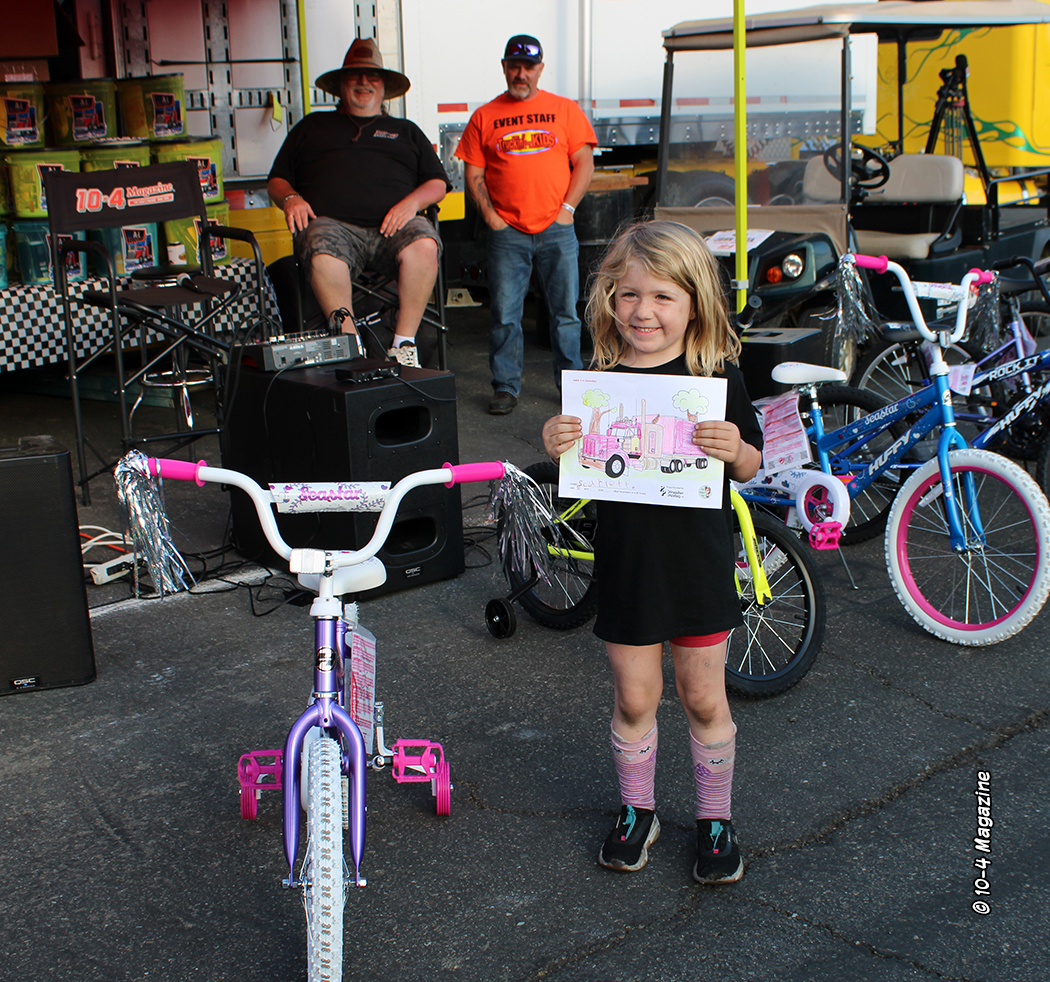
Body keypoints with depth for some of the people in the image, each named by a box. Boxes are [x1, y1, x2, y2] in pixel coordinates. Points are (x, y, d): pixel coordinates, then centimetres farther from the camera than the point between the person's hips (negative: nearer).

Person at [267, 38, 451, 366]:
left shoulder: (406, 131, 31)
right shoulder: (311, 126, 30)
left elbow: (437, 183, 21)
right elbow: (277, 180, 26)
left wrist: (412, 202, -2)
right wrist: (290, 198, 1)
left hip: (392, 226, 1)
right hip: (331, 221, 0)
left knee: (423, 247, -35)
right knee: (323, 256, -38)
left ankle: (404, 343, -27)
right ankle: (351, 346, -32)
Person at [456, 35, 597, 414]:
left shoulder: (565, 110, 10)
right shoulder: (485, 117, 10)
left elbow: (584, 163, 6)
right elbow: (473, 174, 8)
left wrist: (567, 208, -5)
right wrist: (490, 216, -4)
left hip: (557, 230, 0)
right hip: (507, 232, 0)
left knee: (566, 312, 3)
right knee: (504, 315, -1)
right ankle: (505, 387, 10)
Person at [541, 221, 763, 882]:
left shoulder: (717, 376, -7)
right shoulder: (599, 382, -3)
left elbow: (750, 467, -1)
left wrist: (735, 449, -23)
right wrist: (558, 447, -18)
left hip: (698, 561, -1)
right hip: (626, 561, 1)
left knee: (704, 699, 11)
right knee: (634, 698, 12)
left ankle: (716, 818, 30)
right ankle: (636, 810, 33)